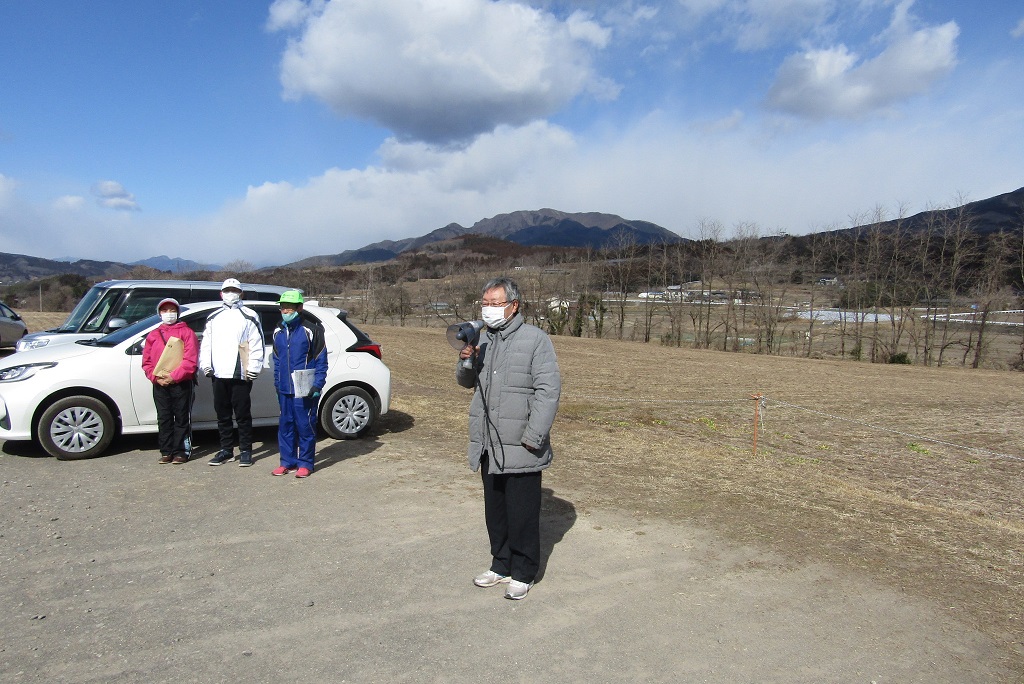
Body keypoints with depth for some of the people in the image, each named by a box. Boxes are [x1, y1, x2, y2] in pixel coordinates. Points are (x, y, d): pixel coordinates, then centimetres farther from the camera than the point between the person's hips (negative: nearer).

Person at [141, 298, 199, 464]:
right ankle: (166, 452, 15)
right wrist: (156, 377, -5)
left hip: (182, 384, -4)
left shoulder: (186, 332, 2)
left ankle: (181, 452, 5)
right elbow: (146, 362, 11)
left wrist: (173, 376, -15)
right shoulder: (153, 335, 16)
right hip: (159, 385, 4)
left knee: (182, 419, 0)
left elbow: (190, 360, -8)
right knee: (164, 419, 8)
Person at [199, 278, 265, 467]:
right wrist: (205, 364, 6)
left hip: (241, 375, -5)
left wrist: (254, 368, -12)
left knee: (242, 415, -1)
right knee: (222, 415, 12)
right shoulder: (213, 318, 19)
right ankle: (226, 451, 22)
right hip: (219, 375, 6)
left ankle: (246, 451, 8)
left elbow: (257, 345, -4)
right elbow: (206, 343, 20)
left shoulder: (249, 316, 2)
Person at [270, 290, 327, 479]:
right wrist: (277, 383, 15)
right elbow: (277, 359, 20)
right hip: (285, 389, 6)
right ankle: (288, 461, 22)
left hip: (304, 389, -6)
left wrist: (317, 385, -12)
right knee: (285, 425, 11)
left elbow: (321, 360, -6)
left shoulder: (311, 330, -6)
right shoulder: (278, 332, 12)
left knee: (305, 426, 0)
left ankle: (305, 463, 10)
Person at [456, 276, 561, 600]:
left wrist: (533, 437, -18)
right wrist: (465, 362, -4)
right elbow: (467, 382, 19)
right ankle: (501, 566, 33)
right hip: (489, 447, 7)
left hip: (520, 449, -6)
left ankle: (523, 573, 21)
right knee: (495, 511, 17)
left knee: (522, 514, 4)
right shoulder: (483, 339, 12)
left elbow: (548, 390, -14)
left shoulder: (536, 340, -9)